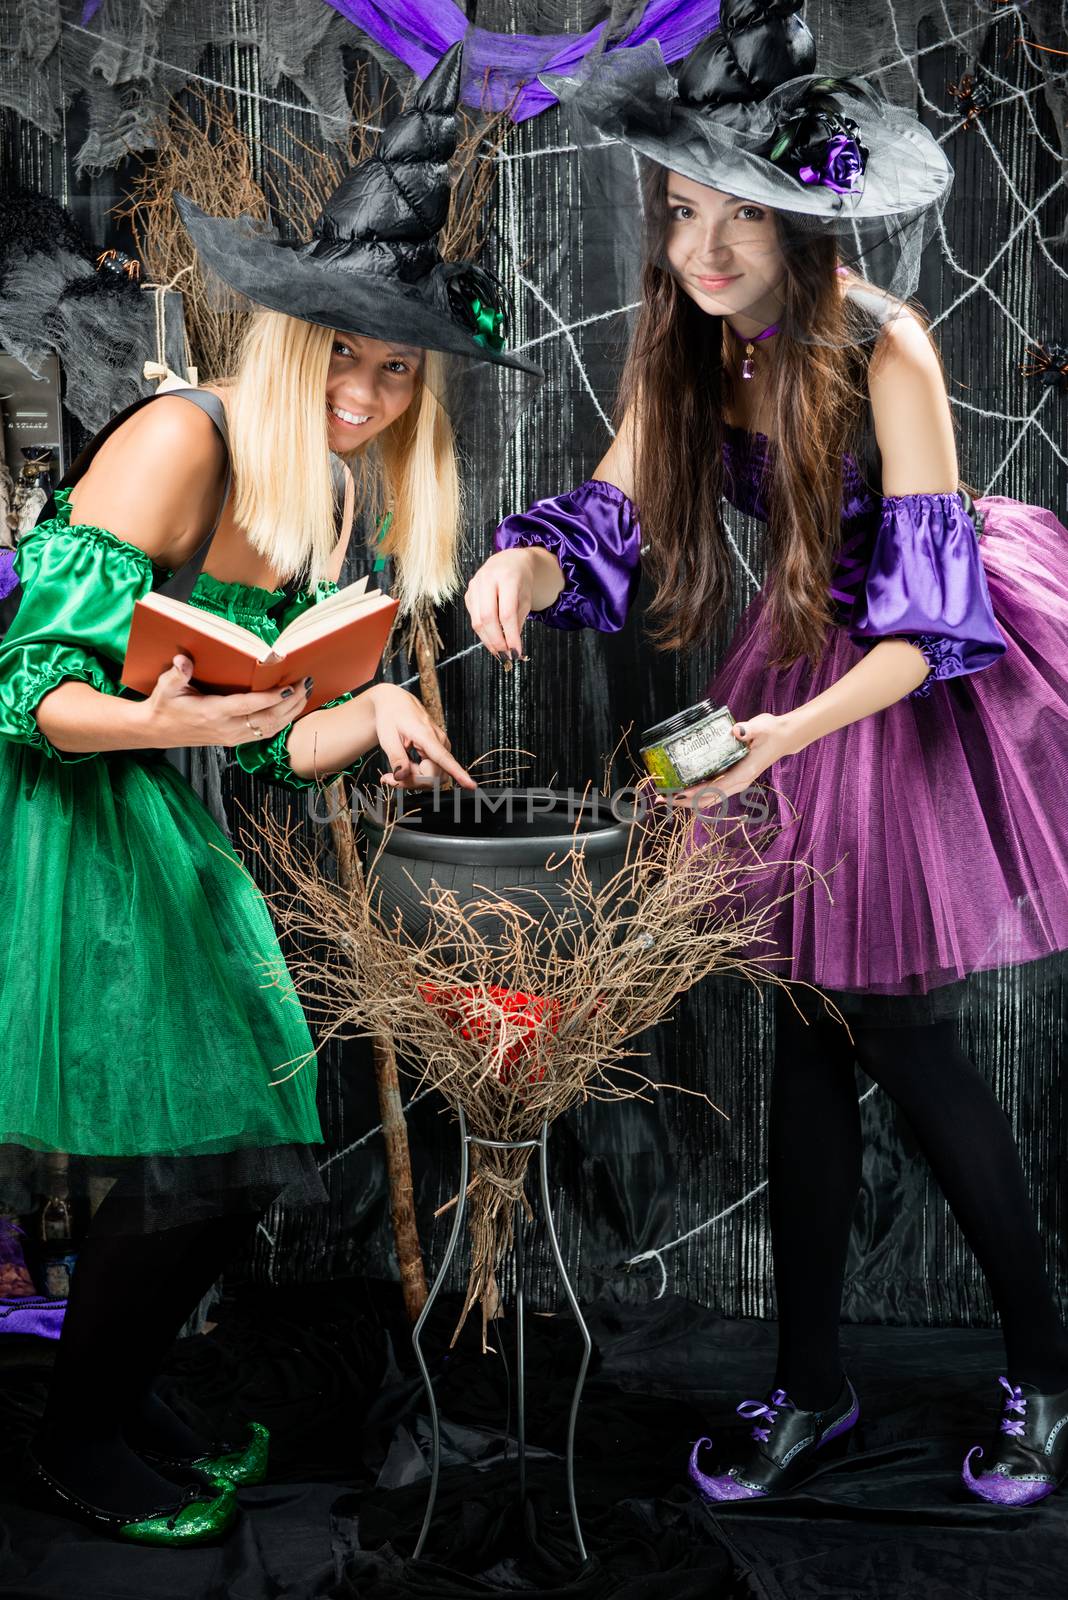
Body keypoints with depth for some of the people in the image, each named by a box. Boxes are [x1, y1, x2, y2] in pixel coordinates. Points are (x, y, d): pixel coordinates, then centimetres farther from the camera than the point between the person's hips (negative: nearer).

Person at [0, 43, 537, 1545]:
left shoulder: (324, 507, 7)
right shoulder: (180, 440, -18)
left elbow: (266, 740, 11)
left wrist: (375, 715, -6)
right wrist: (160, 718, -36)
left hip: (155, 826, 8)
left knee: (244, 1139, 7)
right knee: (184, 1155, -4)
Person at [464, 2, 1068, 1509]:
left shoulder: (880, 350, -24)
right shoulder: (684, 345, -6)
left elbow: (928, 614, -25)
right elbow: (611, 521, -6)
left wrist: (801, 727, -40)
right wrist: (529, 562, -29)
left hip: (927, 686, -5)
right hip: (805, 673, 6)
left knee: (901, 1036, -3)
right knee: (809, 1030, 8)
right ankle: (811, 1382, 22)